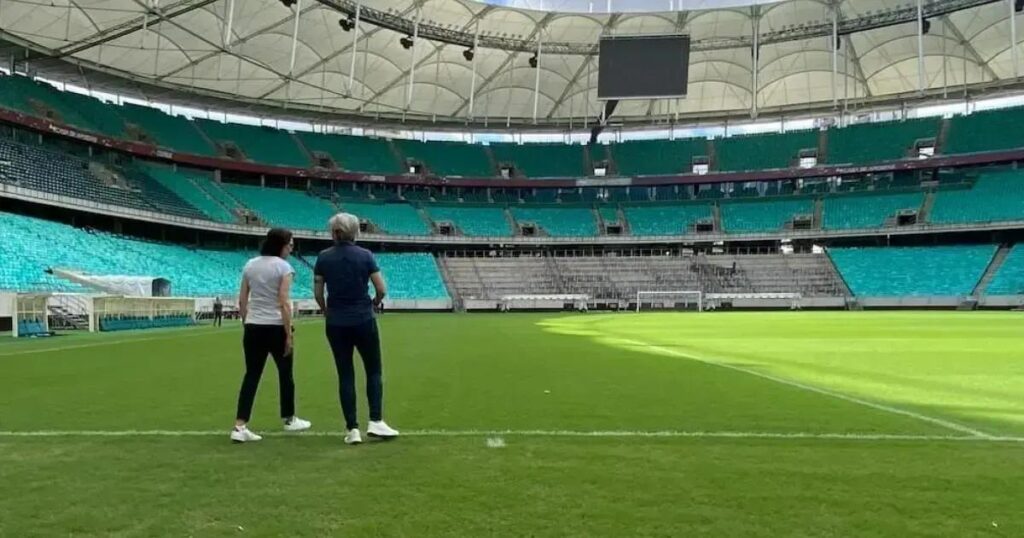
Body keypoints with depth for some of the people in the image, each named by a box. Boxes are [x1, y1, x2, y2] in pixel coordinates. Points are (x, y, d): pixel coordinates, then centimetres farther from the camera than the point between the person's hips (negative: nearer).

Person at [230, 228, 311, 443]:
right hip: (276, 328, -5)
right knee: (285, 373, 13)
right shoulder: (283, 267, -10)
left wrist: (247, 325, 17)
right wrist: (289, 334, -11)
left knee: (252, 375, 5)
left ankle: (239, 427, -3)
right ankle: (289, 420, 28)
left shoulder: (250, 265, 8)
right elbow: (284, 303, -15)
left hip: (253, 328, 5)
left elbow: (242, 301, 8)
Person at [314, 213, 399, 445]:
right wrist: (374, 303, 14)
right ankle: (376, 421, 2)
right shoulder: (365, 255, -6)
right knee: (374, 371, 11)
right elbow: (382, 290, -7)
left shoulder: (323, 258, -1)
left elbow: (318, 293, 1)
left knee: (345, 375, 8)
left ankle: (352, 429, 7)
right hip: (363, 321, -2)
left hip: (336, 324, 2)